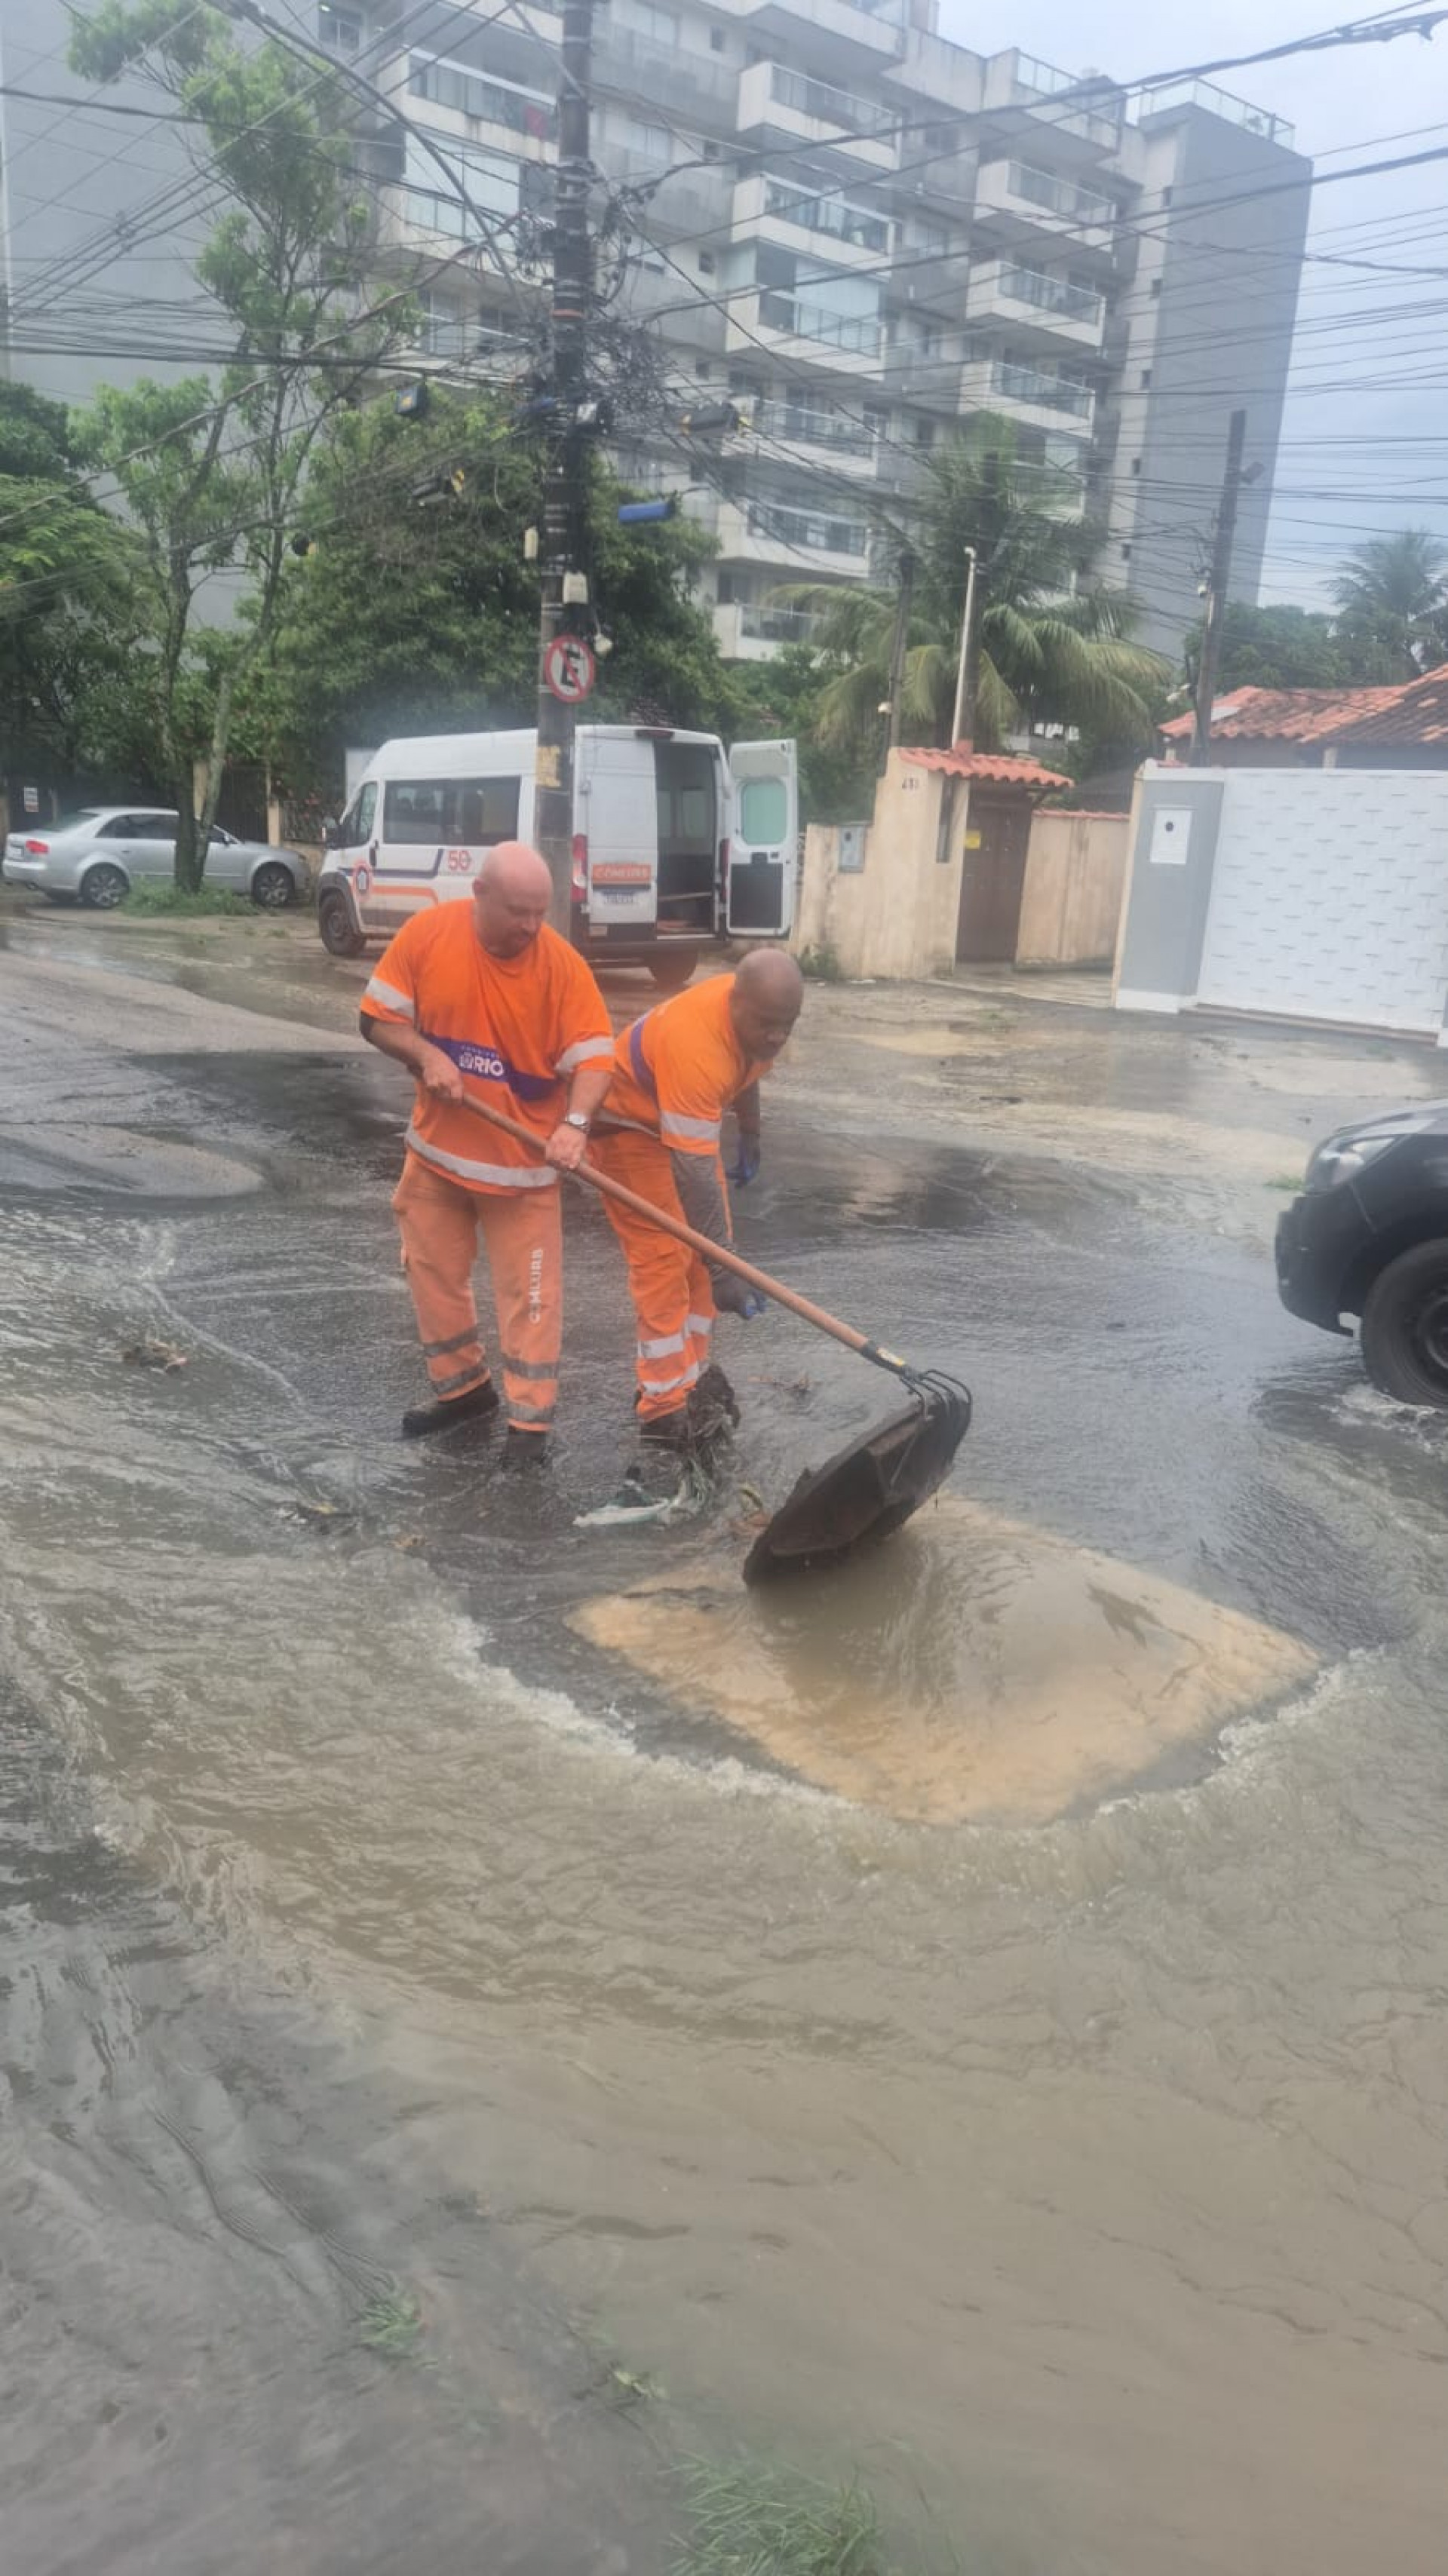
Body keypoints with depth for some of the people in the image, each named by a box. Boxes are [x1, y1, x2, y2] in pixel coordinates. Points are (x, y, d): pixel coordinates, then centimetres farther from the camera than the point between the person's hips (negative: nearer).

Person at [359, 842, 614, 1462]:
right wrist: (426, 1056, -21)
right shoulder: (425, 934, -9)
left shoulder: (562, 963, -14)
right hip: (437, 1148, 3)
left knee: (528, 1291, 1)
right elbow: (378, 1018, -2)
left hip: (523, 1158, -3)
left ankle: (531, 1417, 12)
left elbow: (594, 1054, -16)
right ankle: (462, 1386, 34)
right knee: (433, 1274, 15)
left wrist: (576, 1122, -34)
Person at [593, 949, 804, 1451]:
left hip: (689, 1121, 8)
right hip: (630, 1122, -8)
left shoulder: (755, 1011, -16)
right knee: (663, 1261, -13)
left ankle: (690, 1370, 22)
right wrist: (723, 1268, -40)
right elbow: (694, 1172, -40)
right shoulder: (695, 1043, -40)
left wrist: (750, 1136, 20)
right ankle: (666, 1408, -9)